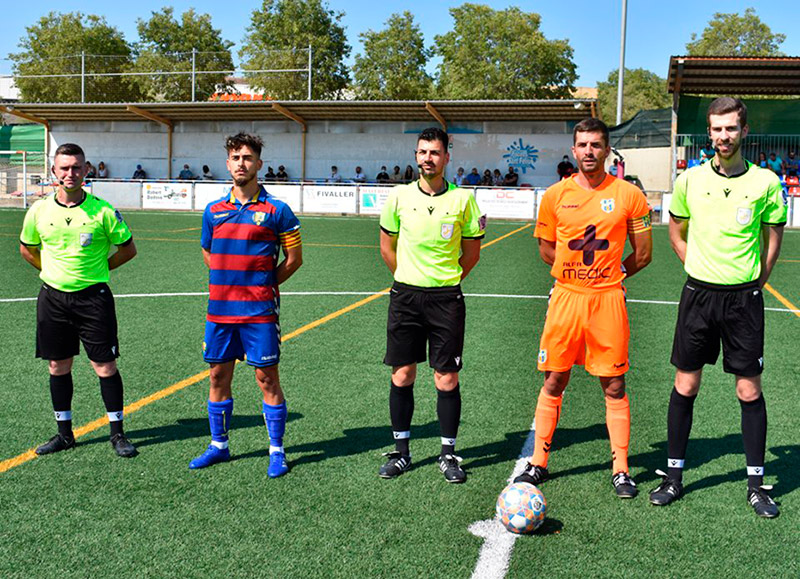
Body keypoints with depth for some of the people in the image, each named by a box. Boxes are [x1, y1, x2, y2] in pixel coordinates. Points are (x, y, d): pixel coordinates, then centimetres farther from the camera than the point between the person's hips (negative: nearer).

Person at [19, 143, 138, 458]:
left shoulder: (103, 211, -9)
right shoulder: (39, 210, 0)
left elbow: (128, 249, 3)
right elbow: (27, 248, 17)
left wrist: (97, 268, 3)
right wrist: (52, 271, 10)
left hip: (93, 296, -3)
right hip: (53, 297, 3)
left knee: (105, 366, -1)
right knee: (58, 366, 10)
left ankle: (117, 433, 11)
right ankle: (64, 433, 23)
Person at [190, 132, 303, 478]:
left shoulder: (276, 210, -4)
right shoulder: (213, 210, 9)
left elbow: (294, 259, 1)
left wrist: (263, 285, 1)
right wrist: (229, 284, 11)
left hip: (259, 310, -4)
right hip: (219, 309, 5)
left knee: (267, 378, 1)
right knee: (218, 376, 11)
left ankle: (276, 452, 12)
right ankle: (218, 446, 26)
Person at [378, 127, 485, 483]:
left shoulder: (463, 199, -1)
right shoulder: (399, 196, 2)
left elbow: (472, 252, 8)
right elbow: (387, 246, 15)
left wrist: (446, 280, 9)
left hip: (446, 297, -1)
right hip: (405, 295, 1)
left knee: (447, 379, 1)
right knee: (402, 376, 5)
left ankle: (448, 454, 15)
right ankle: (401, 452, 19)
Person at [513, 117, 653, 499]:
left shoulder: (628, 195, 1)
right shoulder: (555, 195, 4)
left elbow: (643, 254, 7)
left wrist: (608, 277, 9)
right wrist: (578, 275, 10)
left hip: (607, 300, -1)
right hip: (565, 298, 1)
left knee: (614, 387, 3)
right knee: (553, 382, 6)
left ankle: (621, 469, 15)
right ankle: (538, 464, 18)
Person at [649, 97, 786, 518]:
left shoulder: (766, 182, -2)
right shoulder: (690, 180, 2)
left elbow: (772, 241, 7)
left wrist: (752, 284, 5)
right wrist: (700, 271, 9)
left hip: (744, 298, -1)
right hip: (698, 294, 1)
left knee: (750, 391, 3)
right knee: (685, 385, 5)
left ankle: (756, 483, 18)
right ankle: (674, 475, 18)